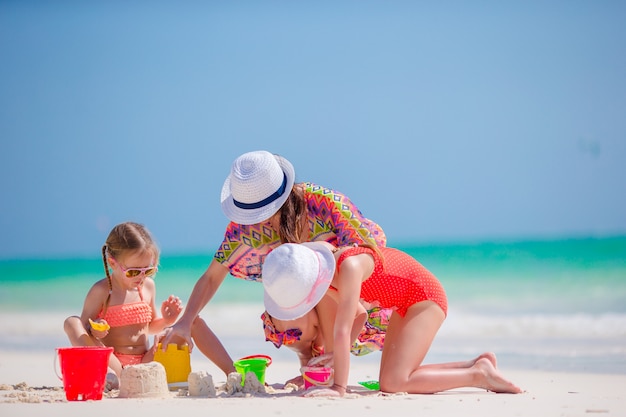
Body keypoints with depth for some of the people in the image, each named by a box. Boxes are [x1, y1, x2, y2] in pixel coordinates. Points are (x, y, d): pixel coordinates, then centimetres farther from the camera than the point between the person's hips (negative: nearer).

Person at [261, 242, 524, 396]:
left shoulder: (350, 266, -33)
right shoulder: (320, 272, -8)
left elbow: (342, 332, -35)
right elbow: (356, 313, 7)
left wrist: (338, 388, -34)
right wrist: (334, 356, -1)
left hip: (426, 298, -9)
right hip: (405, 305, 9)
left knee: (393, 382, -21)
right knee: (393, 380, 5)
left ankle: (480, 375, -11)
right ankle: (477, 365, 13)